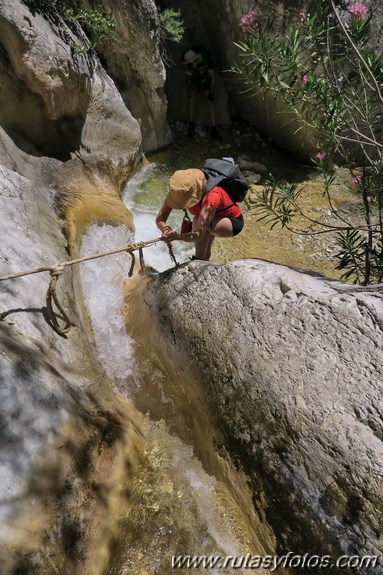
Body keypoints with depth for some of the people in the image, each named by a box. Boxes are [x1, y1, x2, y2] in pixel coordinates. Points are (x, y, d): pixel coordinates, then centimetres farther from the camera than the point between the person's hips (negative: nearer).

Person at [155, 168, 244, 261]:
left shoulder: (210, 197, -42)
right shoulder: (179, 191, -24)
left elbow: (198, 234, -50)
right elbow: (160, 218, -26)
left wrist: (176, 237, -67)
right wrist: (165, 229, -48)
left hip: (233, 221, -7)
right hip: (215, 219, 7)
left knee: (199, 221, -33)